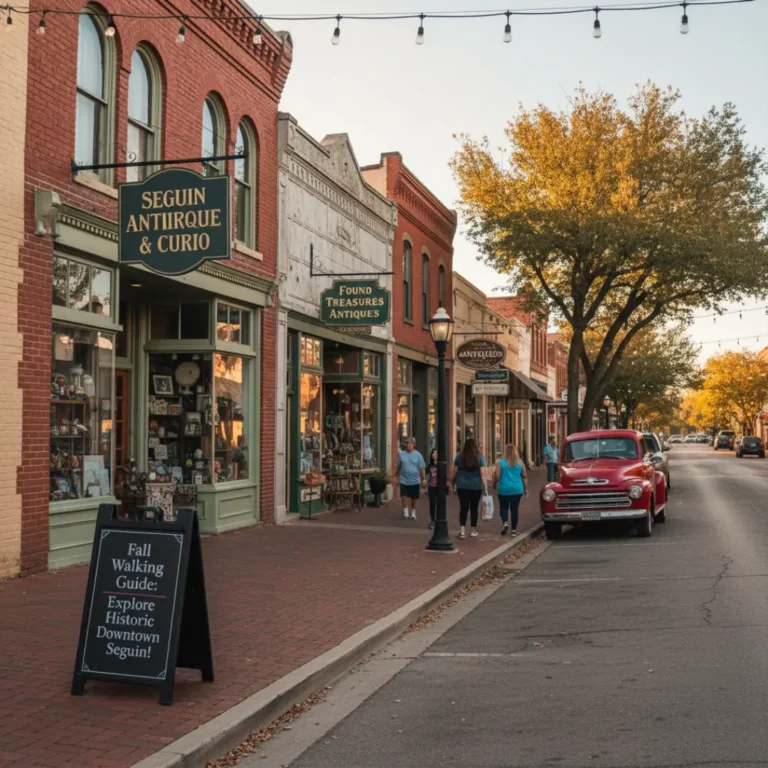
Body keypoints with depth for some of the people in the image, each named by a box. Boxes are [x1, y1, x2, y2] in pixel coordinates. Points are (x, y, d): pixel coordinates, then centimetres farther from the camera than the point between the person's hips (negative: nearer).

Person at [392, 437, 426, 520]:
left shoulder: (418, 455, -2)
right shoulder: (401, 454, 2)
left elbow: (422, 468, -2)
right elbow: (398, 467, 10)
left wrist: (424, 479, -7)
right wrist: (395, 477, 12)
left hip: (415, 481, 0)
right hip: (404, 480, 1)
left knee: (414, 498, 9)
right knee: (404, 496, -5)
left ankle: (413, 513, 27)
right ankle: (405, 512, 10)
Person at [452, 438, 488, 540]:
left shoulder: (459, 457, 2)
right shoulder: (479, 457, -3)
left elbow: (455, 472, 6)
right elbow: (483, 474, -7)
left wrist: (454, 484, 17)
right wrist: (486, 488, -6)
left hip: (462, 486, 1)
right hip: (476, 486, 0)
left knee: (463, 507, 1)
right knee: (474, 508, 12)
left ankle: (462, 530, -11)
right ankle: (474, 530, 19)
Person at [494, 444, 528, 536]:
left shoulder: (500, 463, -5)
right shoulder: (520, 463, 2)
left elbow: (497, 476, -7)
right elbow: (524, 476, 5)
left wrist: (494, 484, 11)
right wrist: (526, 488, 13)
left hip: (504, 489, -2)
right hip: (517, 490, 2)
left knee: (503, 507, 12)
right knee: (514, 509, 6)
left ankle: (505, 522, -12)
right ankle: (514, 530, 7)